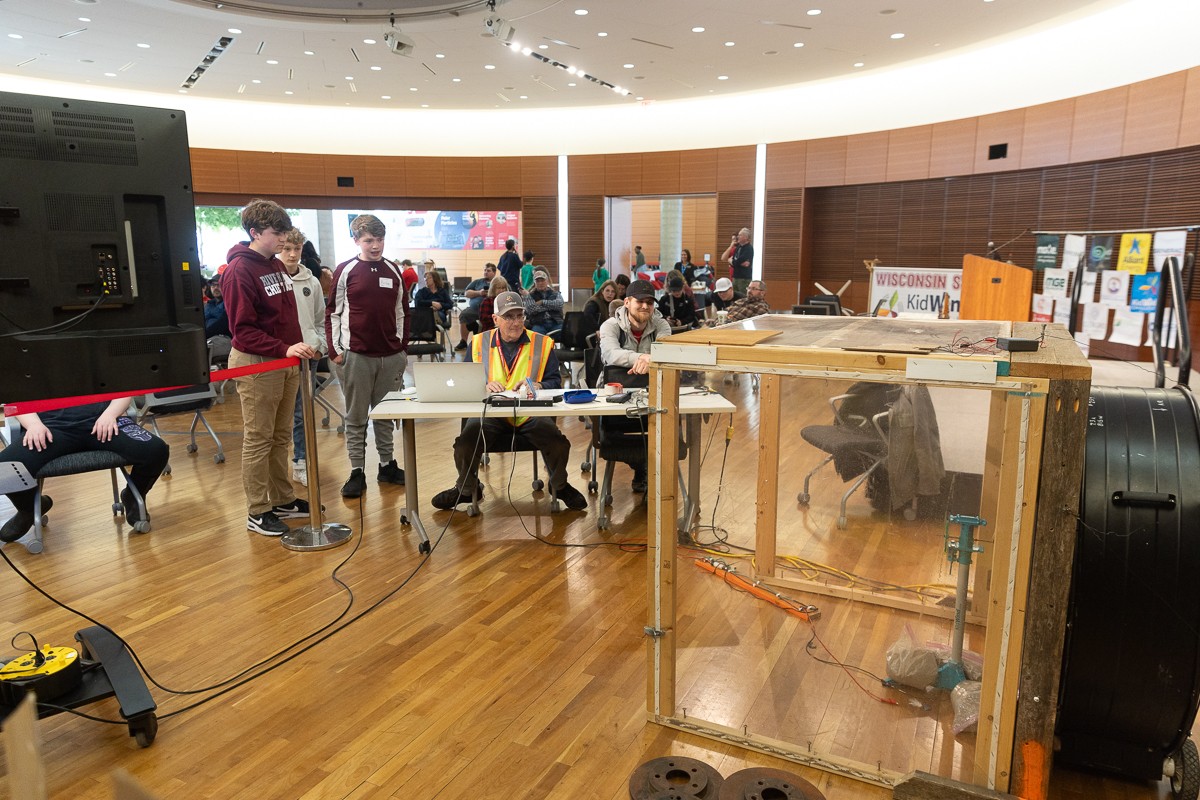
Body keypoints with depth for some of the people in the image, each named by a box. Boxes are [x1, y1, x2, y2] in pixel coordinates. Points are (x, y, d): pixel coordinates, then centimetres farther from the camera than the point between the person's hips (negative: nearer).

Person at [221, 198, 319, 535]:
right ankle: (257, 513, 11)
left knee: (281, 436, 15)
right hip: (256, 364, -8)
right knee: (258, 440, 1)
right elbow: (243, 330, -18)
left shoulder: (277, 266, 12)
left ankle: (282, 500, 26)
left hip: (286, 362, 8)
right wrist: (284, 349, -27)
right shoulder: (239, 271, -14)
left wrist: (299, 349, 10)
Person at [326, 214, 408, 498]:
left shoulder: (393, 271, 8)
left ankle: (387, 465, 24)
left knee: (386, 414, 12)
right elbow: (333, 312, 0)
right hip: (357, 355, -3)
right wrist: (336, 350, -6)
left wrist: (403, 347, 11)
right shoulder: (345, 271, -2)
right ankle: (357, 472, 11)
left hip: (391, 355, 3)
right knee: (356, 417, 4)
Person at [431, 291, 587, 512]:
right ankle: (466, 489, 9)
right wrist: (484, 386, -12)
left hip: (531, 413, 0)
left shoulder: (543, 343, 10)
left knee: (558, 443, -26)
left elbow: (554, 381, 7)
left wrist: (537, 386, -15)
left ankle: (559, 486, 11)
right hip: (490, 413, 1)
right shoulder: (479, 343, 12)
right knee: (466, 441, -26)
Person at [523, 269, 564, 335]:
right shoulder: (530, 296, 16)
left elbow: (559, 304, -2)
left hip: (556, 323, 1)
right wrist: (551, 305, 1)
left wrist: (543, 302, -2)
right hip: (538, 324, -1)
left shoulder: (555, 293, 20)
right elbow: (530, 310, -4)